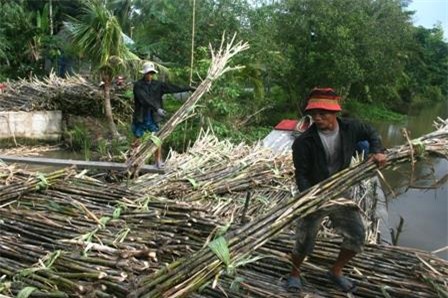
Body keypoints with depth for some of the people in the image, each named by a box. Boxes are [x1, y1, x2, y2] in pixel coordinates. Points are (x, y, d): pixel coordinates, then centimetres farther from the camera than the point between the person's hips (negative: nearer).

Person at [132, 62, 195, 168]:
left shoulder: (158, 84, 2)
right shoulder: (138, 85, -12)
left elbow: (172, 87, 3)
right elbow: (144, 99, -24)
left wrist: (188, 88, 1)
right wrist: (157, 108, -34)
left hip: (152, 117, 3)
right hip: (140, 118, -3)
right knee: (138, 140, 6)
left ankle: (158, 161, 12)